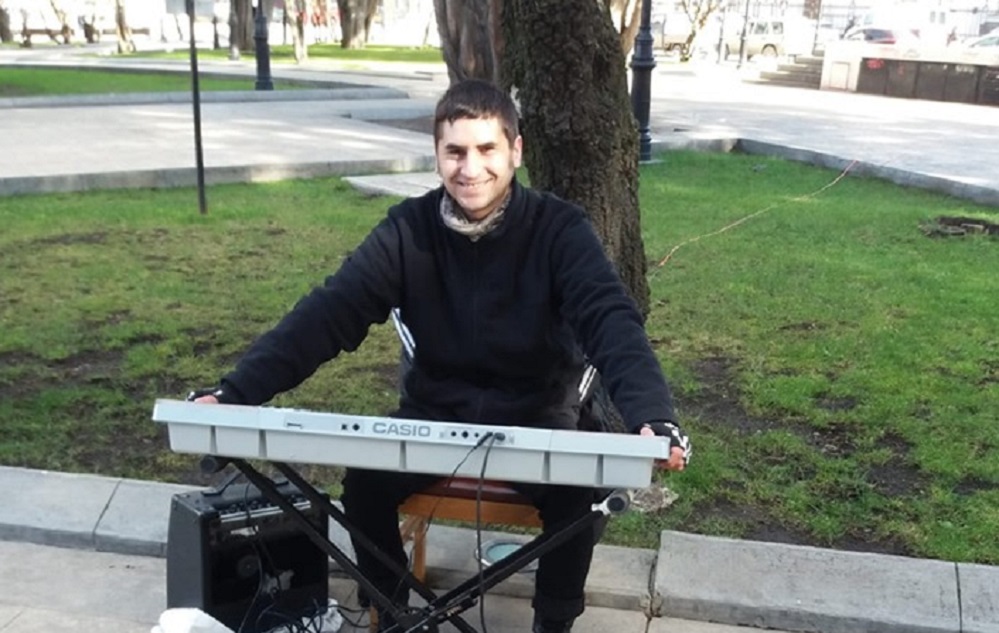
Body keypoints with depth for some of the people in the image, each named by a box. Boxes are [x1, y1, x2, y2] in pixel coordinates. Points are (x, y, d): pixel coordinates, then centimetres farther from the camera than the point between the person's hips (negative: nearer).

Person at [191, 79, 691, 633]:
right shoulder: (408, 229, -9)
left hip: (535, 415, -1)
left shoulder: (559, 229, -14)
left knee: (578, 493, -27)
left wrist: (651, 418, -46)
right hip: (435, 411, 2)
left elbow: (611, 321, -26)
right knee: (365, 483, -21)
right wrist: (235, 391, -31)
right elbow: (329, 312, -17)